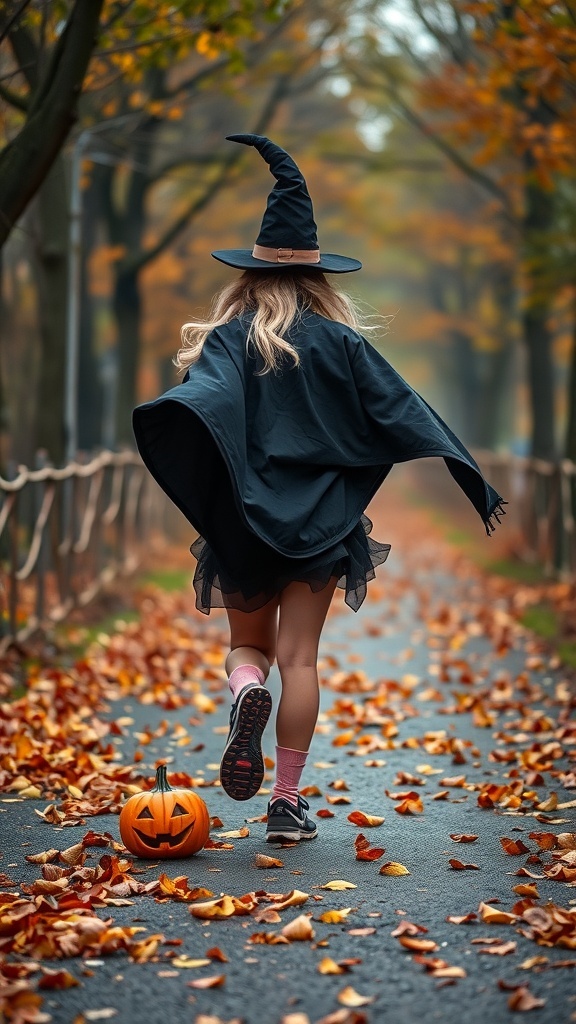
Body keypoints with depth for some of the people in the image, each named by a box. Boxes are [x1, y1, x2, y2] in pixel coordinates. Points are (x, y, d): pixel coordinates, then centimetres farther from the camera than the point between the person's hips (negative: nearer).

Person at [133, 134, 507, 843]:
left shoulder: (230, 337, -3)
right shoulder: (340, 340, 0)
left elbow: (204, 393, -25)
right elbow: (403, 412, -2)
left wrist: (159, 423, -44)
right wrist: (476, 485, 0)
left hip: (245, 518, 0)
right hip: (321, 518, 0)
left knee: (249, 646, 17)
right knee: (300, 658, 5)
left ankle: (246, 691, -19)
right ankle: (287, 802, 4)